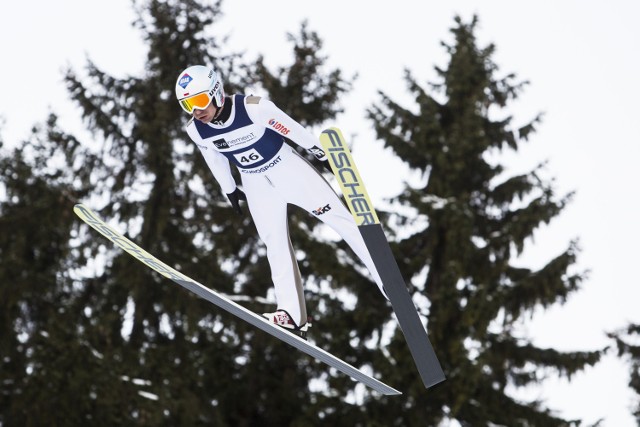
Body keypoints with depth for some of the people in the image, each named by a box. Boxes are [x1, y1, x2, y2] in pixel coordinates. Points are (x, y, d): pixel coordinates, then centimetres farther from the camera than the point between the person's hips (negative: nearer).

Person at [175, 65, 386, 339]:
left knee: (339, 218, -2)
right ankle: (293, 316, 1)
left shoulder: (253, 108, -30)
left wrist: (321, 153, -3)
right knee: (275, 244, -1)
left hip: (287, 167, -4)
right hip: (255, 182, 4)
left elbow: (292, 129, -16)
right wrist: (229, 190, 17)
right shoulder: (196, 130, -15)